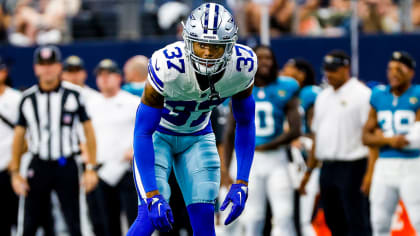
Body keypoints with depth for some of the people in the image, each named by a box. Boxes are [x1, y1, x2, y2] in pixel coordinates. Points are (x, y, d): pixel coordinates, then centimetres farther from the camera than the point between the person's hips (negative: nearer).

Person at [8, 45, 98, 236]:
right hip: (38, 167, 2)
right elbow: (18, 136, 10)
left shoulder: (73, 94, -2)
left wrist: (91, 168, -3)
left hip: (66, 166, -2)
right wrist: (15, 173, 4)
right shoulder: (28, 98, 5)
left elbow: (88, 130, 2)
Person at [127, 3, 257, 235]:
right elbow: (143, 133, -28)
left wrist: (241, 184, -11)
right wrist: (152, 196, -31)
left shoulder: (242, 66, -23)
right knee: (150, 216, -19)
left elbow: (245, 124, -6)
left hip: (198, 137, 3)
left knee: (204, 217, -8)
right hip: (158, 135, -3)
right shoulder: (168, 66, -36)